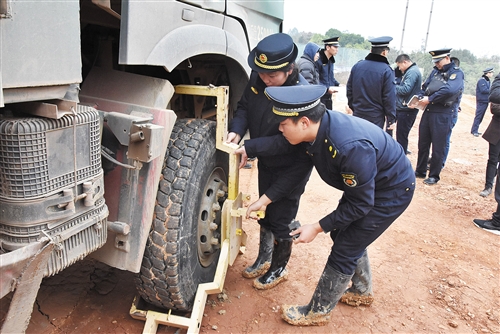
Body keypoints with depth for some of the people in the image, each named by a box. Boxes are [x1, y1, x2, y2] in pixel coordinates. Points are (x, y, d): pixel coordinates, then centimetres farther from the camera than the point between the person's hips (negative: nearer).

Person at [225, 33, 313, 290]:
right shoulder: (258, 78, -13)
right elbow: (244, 106, -1)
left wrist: (249, 148, -32)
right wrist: (237, 130, -20)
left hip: (291, 166, -7)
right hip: (266, 161, 7)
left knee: (280, 220, 5)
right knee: (264, 213, 20)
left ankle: (279, 269, 31)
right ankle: (263, 260, 42)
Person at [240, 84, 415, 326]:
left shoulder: (350, 147, -40)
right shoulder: (314, 129, -18)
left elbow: (361, 204, -28)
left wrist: (318, 227, -22)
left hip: (392, 191, -8)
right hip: (363, 184, 8)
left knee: (344, 249, -2)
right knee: (342, 233, 19)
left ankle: (318, 312, 18)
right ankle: (362, 291, 43)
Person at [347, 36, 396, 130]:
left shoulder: (357, 66, 1)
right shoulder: (386, 70, -14)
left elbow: (349, 89, 9)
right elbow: (389, 97, -12)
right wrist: (391, 119, -5)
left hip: (358, 114, 5)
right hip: (376, 118, -5)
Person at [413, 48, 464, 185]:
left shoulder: (457, 73, -8)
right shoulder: (435, 71, 12)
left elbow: (449, 90, -26)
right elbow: (425, 87, 13)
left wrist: (429, 99, -21)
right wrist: (419, 98, -8)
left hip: (442, 115, -6)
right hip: (428, 112, 7)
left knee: (438, 147, 3)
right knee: (423, 144, 14)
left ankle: (434, 176, 15)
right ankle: (420, 171, 27)